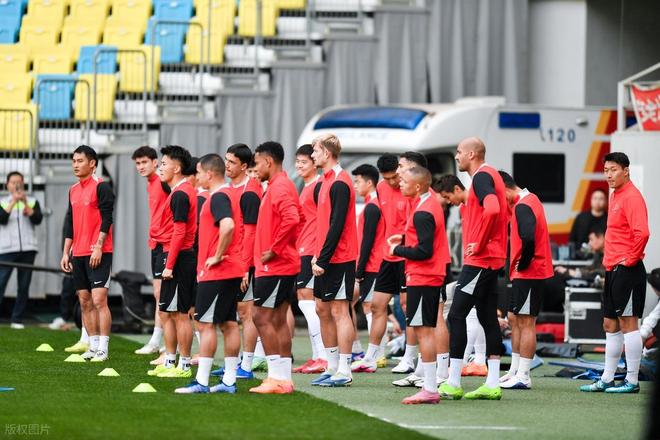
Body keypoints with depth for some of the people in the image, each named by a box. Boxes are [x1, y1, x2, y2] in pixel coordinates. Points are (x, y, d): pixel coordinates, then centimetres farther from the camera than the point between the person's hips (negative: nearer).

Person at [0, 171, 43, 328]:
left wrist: (25, 203, -14)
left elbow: (37, 220, -4)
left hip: (27, 249, 2)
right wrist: (14, 201, -16)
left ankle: (17, 320, 6)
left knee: (24, 287, 2)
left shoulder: (32, 202, 11)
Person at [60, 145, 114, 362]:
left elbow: (106, 219, -13)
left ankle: (103, 349, -11)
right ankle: (93, 345, 13)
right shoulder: (73, 190, 16)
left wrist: (98, 248, -18)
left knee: (99, 299, -11)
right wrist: (66, 253, 15)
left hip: (98, 254, -8)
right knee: (85, 301, 7)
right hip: (78, 254, 8)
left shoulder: (101, 187, -7)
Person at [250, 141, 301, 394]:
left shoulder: (279, 187, -15)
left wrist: (274, 250, -22)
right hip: (286, 265, 10)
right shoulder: (281, 185, 16)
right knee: (278, 320, 10)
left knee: (261, 317, -9)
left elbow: (292, 219, -30)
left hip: (275, 266, -10)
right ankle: (283, 378, 12)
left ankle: (277, 376, -9)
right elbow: (298, 219, 27)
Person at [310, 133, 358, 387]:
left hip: (338, 260, -10)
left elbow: (337, 225, -20)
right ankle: (333, 368, 18)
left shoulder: (339, 183, -15)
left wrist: (324, 259, -20)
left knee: (339, 311, -8)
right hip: (326, 260, 10)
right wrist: (318, 256, 15)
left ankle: (344, 372, -7)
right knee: (323, 309, 12)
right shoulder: (328, 181, 15)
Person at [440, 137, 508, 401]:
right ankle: (492, 384, 9)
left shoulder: (481, 177, -13)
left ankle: (453, 384, -10)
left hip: (479, 259, -10)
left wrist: (478, 244, -21)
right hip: (492, 259, 10)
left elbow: (492, 209, -30)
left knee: (456, 315, -9)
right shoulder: (491, 175, 18)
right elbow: (502, 213, 26)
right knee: (488, 318, 9)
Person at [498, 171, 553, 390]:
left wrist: (523, 264, -17)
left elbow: (528, 238, -31)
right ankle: (515, 371, 22)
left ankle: (523, 377, -4)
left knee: (526, 323, -7)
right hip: (523, 274, 10)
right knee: (514, 320, 16)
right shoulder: (529, 200, 15)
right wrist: (519, 265, 11)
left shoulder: (523, 206, -18)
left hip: (528, 273, -10)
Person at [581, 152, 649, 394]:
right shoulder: (615, 195, 16)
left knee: (627, 322, -7)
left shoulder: (632, 197, -14)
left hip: (627, 270, -10)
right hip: (613, 269, 10)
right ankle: (607, 379, 17)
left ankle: (632, 381, -4)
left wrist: (631, 259, -17)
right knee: (610, 324, 12)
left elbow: (642, 232, -25)